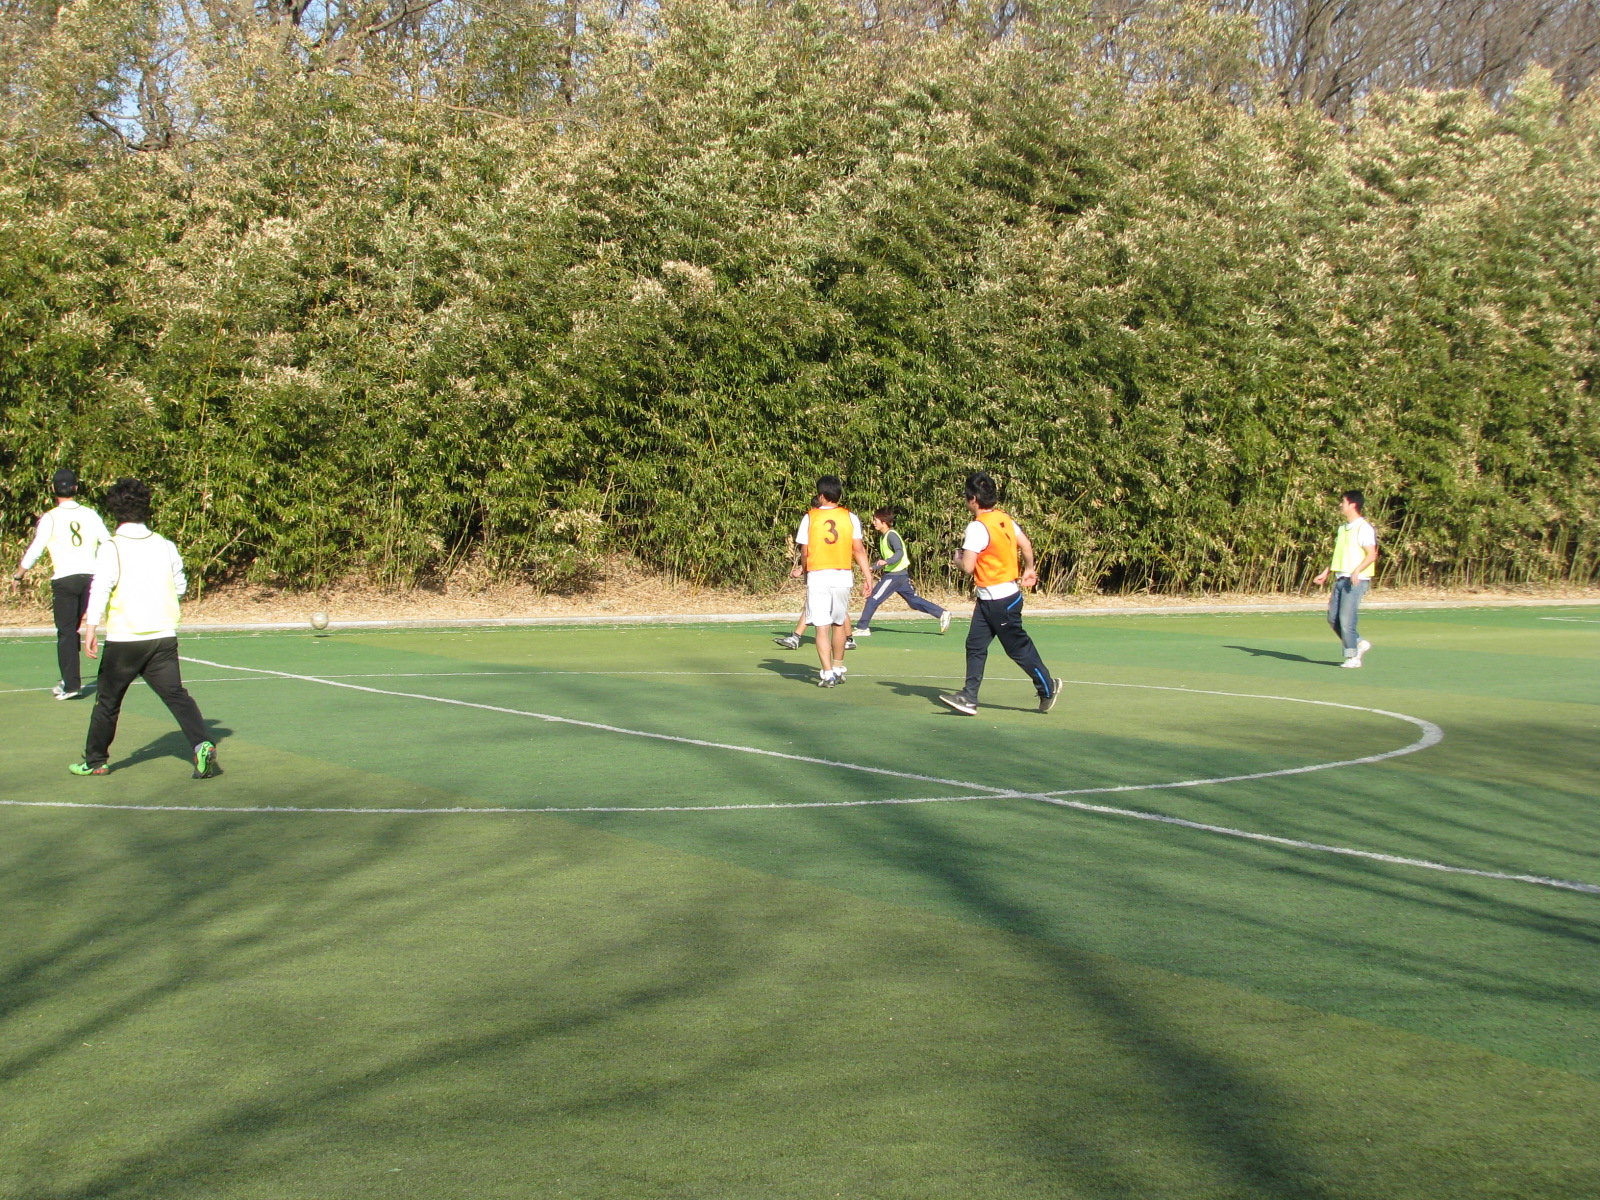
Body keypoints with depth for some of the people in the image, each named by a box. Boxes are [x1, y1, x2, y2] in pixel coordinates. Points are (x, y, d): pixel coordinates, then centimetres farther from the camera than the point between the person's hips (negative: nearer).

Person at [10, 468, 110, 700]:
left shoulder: (50, 518, -4)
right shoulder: (90, 514, 6)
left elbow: (35, 551, -5)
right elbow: (108, 544, 8)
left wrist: (18, 577, 8)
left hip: (64, 579, -4)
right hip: (90, 577, 4)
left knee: (66, 632, 0)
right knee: (72, 630, 16)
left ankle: (71, 684, -6)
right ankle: (70, 679, 19)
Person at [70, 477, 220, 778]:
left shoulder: (111, 549, -8)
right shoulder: (164, 546, 4)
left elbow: (100, 589, -17)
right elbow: (180, 586, 14)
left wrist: (90, 628, -19)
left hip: (123, 640, -3)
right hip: (163, 637, 3)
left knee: (108, 700, 13)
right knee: (176, 695, 1)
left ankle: (95, 760, 24)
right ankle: (201, 745, -19)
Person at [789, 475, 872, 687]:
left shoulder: (810, 518, -3)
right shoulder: (850, 517, 1)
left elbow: (804, 552, 0)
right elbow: (858, 550, -1)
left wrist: (801, 570, 19)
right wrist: (868, 576, 5)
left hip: (818, 577, -2)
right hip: (842, 576, 2)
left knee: (822, 626, -2)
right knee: (839, 623, 18)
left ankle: (828, 674, -9)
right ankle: (838, 669, 28)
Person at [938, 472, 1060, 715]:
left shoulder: (977, 527, -21)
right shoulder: (1005, 519, 5)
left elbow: (968, 567, -25)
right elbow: (1026, 545, 14)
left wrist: (960, 555, -3)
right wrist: (1028, 570, 30)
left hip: (999, 599, -9)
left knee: (1018, 647, 4)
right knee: (975, 646, 6)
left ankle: (1048, 687, 19)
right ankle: (969, 698, 5)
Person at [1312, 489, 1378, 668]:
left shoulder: (1364, 528, -9)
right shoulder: (1343, 528, 17)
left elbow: (1372, 555, -16)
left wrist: (1357, 571, -30)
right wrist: (1325, 573, 20)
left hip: (1356, 580, -9)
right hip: (1341, 578, 9)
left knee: (1346, 618, -10)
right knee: (1333, 618, 5)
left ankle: (1353, 657, -1)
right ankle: (1359, 644, 20)